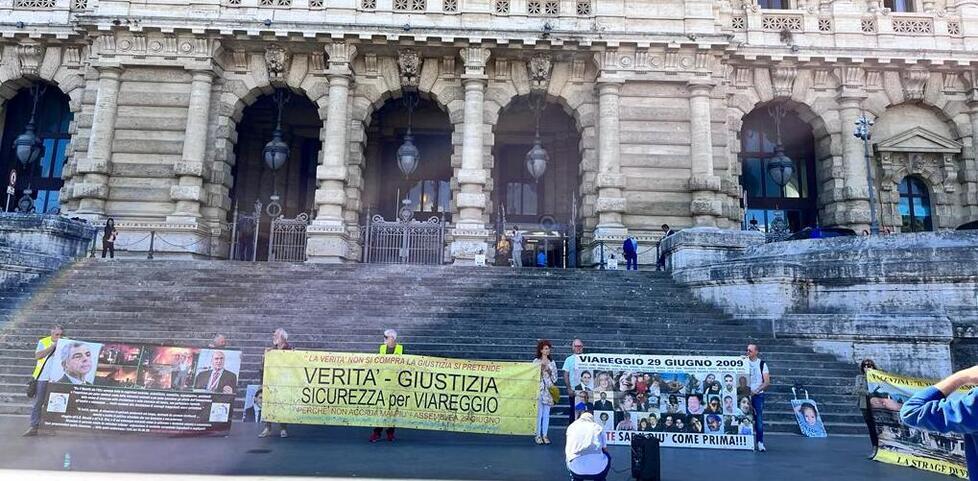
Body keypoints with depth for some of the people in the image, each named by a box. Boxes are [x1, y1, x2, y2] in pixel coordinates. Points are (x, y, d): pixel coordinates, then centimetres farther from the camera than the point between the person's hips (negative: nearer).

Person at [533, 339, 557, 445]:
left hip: (548, 389, 3)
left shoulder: (552, 362, 11)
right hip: (539, 389, -3)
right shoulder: (536, 361, 1)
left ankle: (545, 435, 11)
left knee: (546, 414, 5)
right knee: (538, 413, -4)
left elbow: (555, 376, 10)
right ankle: (538, 435, 3)